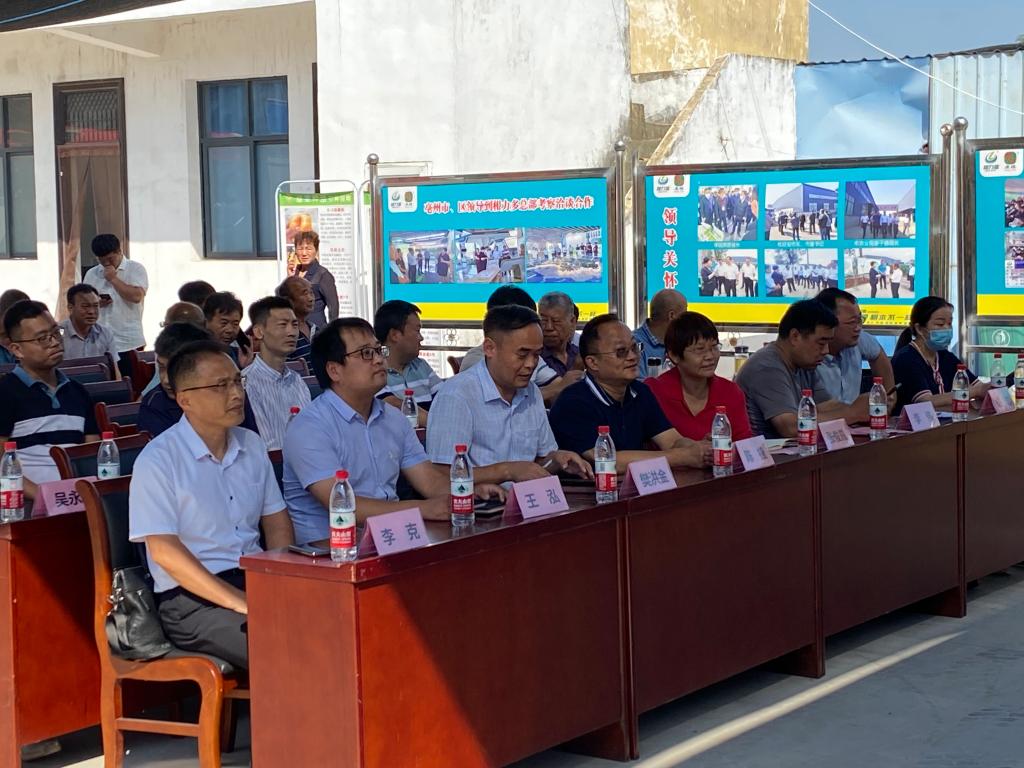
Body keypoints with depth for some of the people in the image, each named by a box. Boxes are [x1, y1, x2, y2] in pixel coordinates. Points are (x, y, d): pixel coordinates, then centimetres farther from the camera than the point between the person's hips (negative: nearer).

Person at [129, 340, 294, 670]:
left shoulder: (251, 446, 15)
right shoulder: (158, 460, -7)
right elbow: (164, 550, -14)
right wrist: (238, 603, -21)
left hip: (256, 581, 7)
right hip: (191, 599, -7)